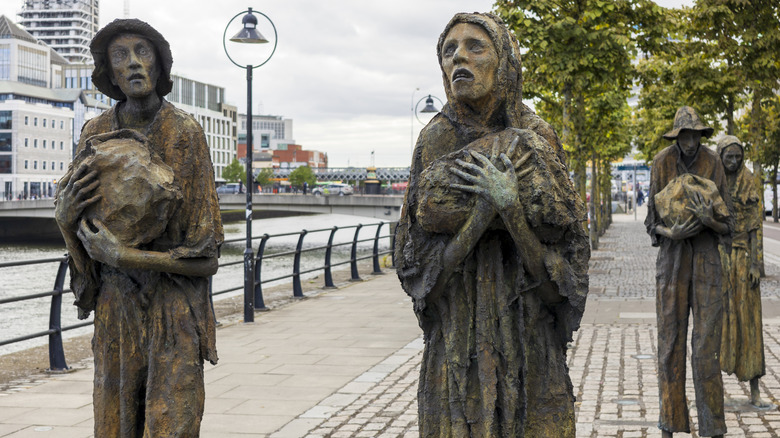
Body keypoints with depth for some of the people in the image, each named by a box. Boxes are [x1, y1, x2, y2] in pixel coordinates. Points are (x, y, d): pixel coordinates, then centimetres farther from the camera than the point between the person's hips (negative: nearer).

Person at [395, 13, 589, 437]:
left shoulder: (535, 140, -1)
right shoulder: (436, 140, 1)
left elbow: (564, 252, -5)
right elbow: (418, 255, -4)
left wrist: (510, 205, -21)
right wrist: (484, 209, -17)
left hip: (527, 335, 0)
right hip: (457, 336, 1)